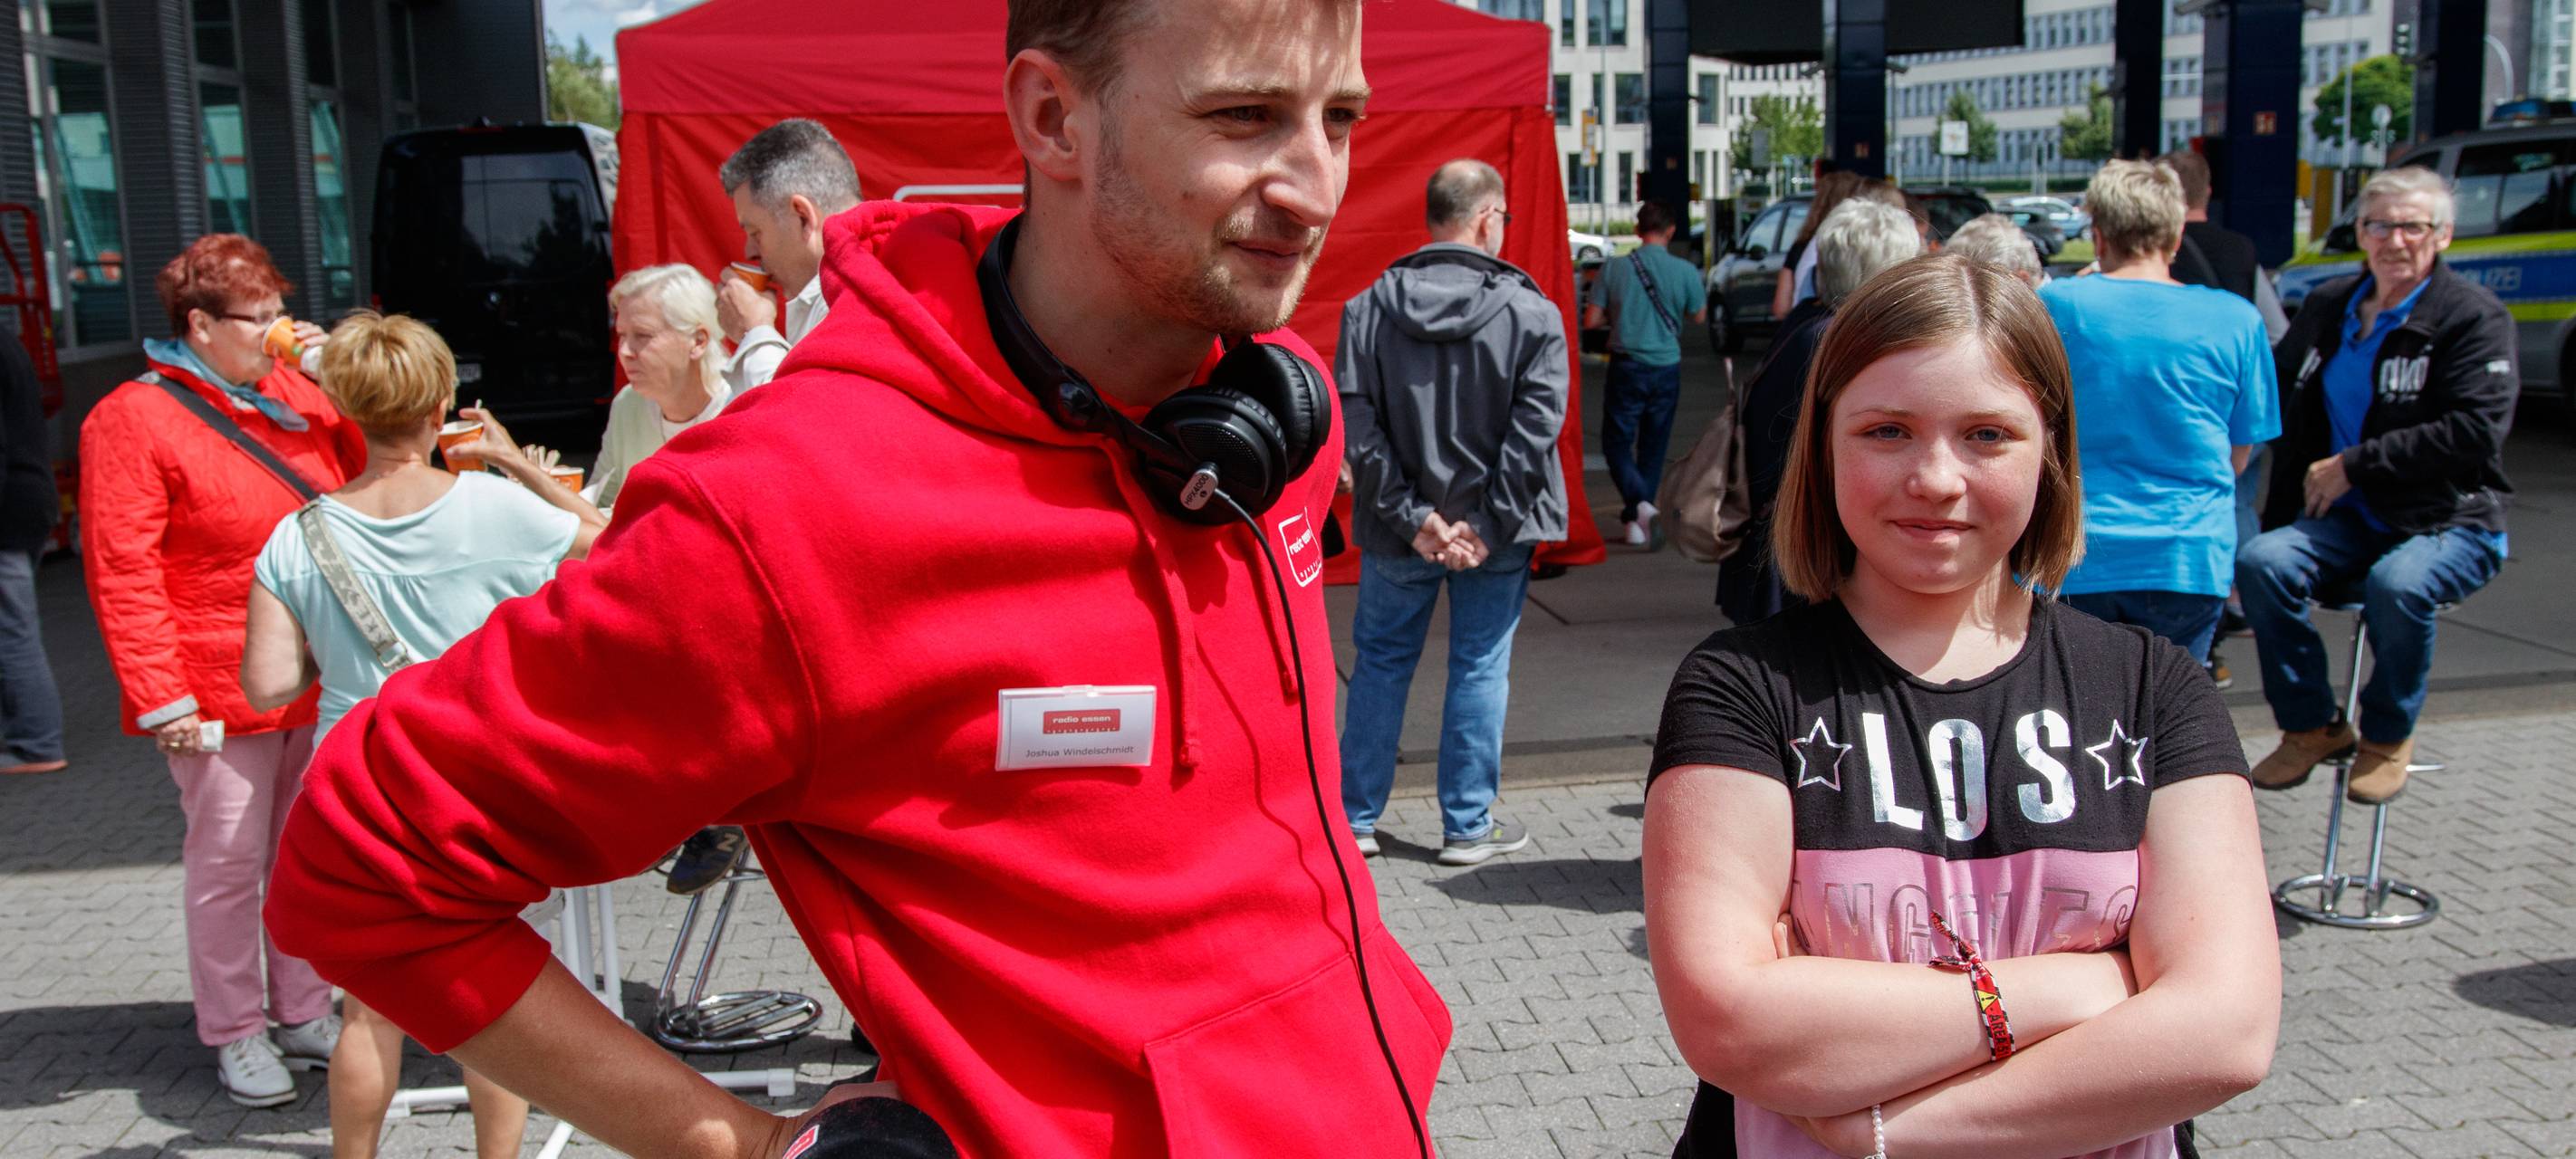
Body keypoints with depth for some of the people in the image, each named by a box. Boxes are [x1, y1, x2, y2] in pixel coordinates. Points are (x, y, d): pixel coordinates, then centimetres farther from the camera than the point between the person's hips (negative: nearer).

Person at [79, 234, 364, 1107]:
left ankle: (304, 1012, 26)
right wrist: (161, 698, -17)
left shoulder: (292, 391, 9)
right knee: (229, 860, 4)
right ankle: (235, 1034, 17)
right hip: (222, 695, -6)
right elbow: (122, 573, -12)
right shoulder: (134, 419, -9)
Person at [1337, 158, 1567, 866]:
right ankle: (1469, 827, 17)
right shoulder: (1533, 314, -8)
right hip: (1493, 537, -2)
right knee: (1480, 668, 9)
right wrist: (1488, 526, -12)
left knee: (1380, 664, 15)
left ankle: (1353, 819, 21)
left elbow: (1358, 427, -9)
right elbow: (1534, 431, -14)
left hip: (1399, 535, 2)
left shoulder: (1370, 307, -3)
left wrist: (1410, 517, -7)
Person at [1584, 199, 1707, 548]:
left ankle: (1638, 501, -19)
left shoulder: (1615, 267, -8)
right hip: (1666, 369, 1)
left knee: (1617, 443, 6)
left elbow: (1591, 320, -5)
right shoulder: (1684, 271, -7)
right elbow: (1699, 315, 9)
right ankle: (1637, 519, 18)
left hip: (1627, 367, -1)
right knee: (1653, 447, 14)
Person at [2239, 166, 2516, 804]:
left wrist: (2354, 465, -17)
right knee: (2260, 561, -24)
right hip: (2352, 518, 5)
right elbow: (2278, 392, 26)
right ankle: (2311, 726, -6)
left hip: (2452, 520, -5)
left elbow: (2475, 432, -17)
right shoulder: (2328, 307, 12)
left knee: (2397, 584, -37)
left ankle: (2388, 736, -8)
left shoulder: (2474, 316, -6)